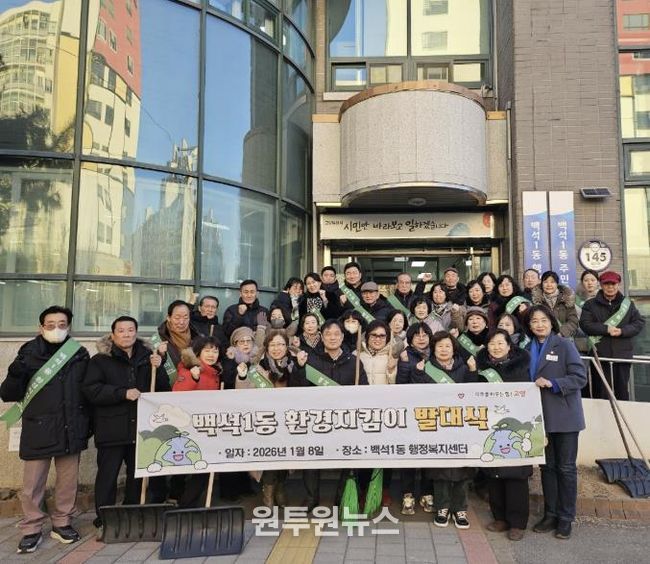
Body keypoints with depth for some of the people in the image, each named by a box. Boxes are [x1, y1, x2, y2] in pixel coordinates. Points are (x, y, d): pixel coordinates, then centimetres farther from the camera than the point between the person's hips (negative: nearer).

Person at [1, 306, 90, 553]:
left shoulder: (80, 354, 2)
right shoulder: (29, 354, -5)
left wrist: (88, 423, 10)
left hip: (70, 429, 2)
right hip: (38, 430, -2)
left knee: (68, 482, 12)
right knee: (32, 485, 5)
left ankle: (62, 523, 30)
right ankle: (31, 530, 24)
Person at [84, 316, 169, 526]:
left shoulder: (147, 357, 9)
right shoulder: (100, 360, 0)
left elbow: (164, 389, 8)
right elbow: (91, 390, -11)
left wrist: (157, 368, -11)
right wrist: (123, 393, -19)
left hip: (141, 427, 3)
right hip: (111, 428, -3)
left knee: (139, 473, 12)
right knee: (107, 474, 4)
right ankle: (104, 518, 19)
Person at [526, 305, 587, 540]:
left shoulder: (565, 345, -7)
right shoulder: (529, 349, 9)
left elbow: (580, 377, -12)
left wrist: (553, 383, -21)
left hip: (564, 416, -5)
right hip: (541, 416, 5)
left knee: (566, 467, 5)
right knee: (547, 466, 12)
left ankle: (566, 518, 17)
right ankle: (550, 514, 24)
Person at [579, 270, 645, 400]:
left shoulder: (628, 303, 11)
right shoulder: (591, 304, 4)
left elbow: (639, 323, 4)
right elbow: (585, 324, -7)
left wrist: (622, 331, -13)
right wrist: (606, 329, -17)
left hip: (622, 354, 2)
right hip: (599, 354, -2)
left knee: (622, 389, 10)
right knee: (600, 391, 1)